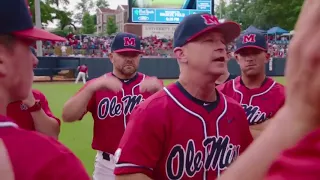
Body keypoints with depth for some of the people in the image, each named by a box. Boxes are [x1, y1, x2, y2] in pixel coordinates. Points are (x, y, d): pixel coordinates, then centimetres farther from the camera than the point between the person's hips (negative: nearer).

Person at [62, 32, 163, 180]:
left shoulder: (151, 84, -1)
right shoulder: (96, 85, -2)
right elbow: (67, 117, -14)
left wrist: (159, 90, -30)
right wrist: (91, 87, -27)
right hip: (107, 165, 0)